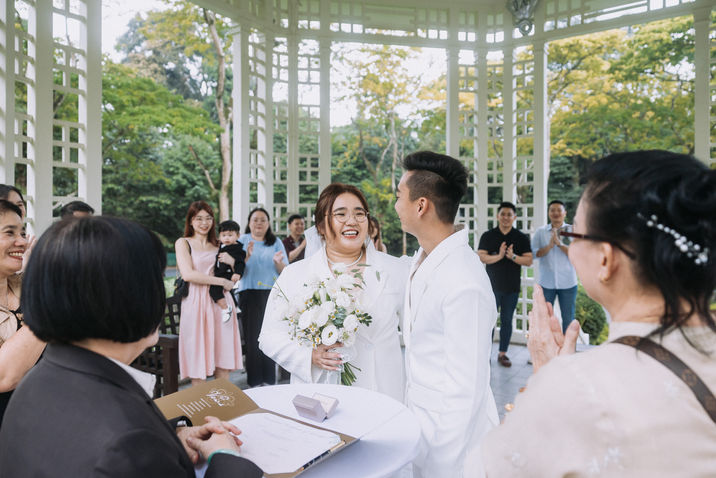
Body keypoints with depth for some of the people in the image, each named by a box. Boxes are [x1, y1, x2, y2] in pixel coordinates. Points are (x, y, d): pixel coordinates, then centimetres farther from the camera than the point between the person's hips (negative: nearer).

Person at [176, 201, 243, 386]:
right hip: (196, 303, -4)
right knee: (197, 357, 0)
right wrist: (222, 281, -10)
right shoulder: (183, 243, 5)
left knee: (223, 357, 5)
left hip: (220, 303, 4)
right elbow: (188, 274, -11)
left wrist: (233, 262, -2)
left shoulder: (218, 245, 18)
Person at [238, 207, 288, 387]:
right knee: (252, 336, -3)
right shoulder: (242, 241, 8)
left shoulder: (276, 242, 11)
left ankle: (269, 379, 10)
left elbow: (285, 272, 7)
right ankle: (254, 381, 7)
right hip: (249, 293, -1)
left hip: (272, 293, 1)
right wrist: (247, 256, -19)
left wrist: (278, 262, -15)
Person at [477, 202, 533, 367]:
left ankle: (502, 353, 20)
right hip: (492, 285, -1)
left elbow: (529, 261, -1)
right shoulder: (487, 236, 2)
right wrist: (499, 256, -22)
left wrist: (513, 256, -18)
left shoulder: (521, 238, 5)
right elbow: (481, 257, -7)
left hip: (512, 287, 1)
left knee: (507, 321, 9)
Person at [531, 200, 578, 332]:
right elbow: (533, 253, -5)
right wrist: (549, 246, -20)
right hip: (546, 282, 1)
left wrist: (560, 244, -23)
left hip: (567, 283, 0)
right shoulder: (540, 232, 5)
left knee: (568, 318, 8)